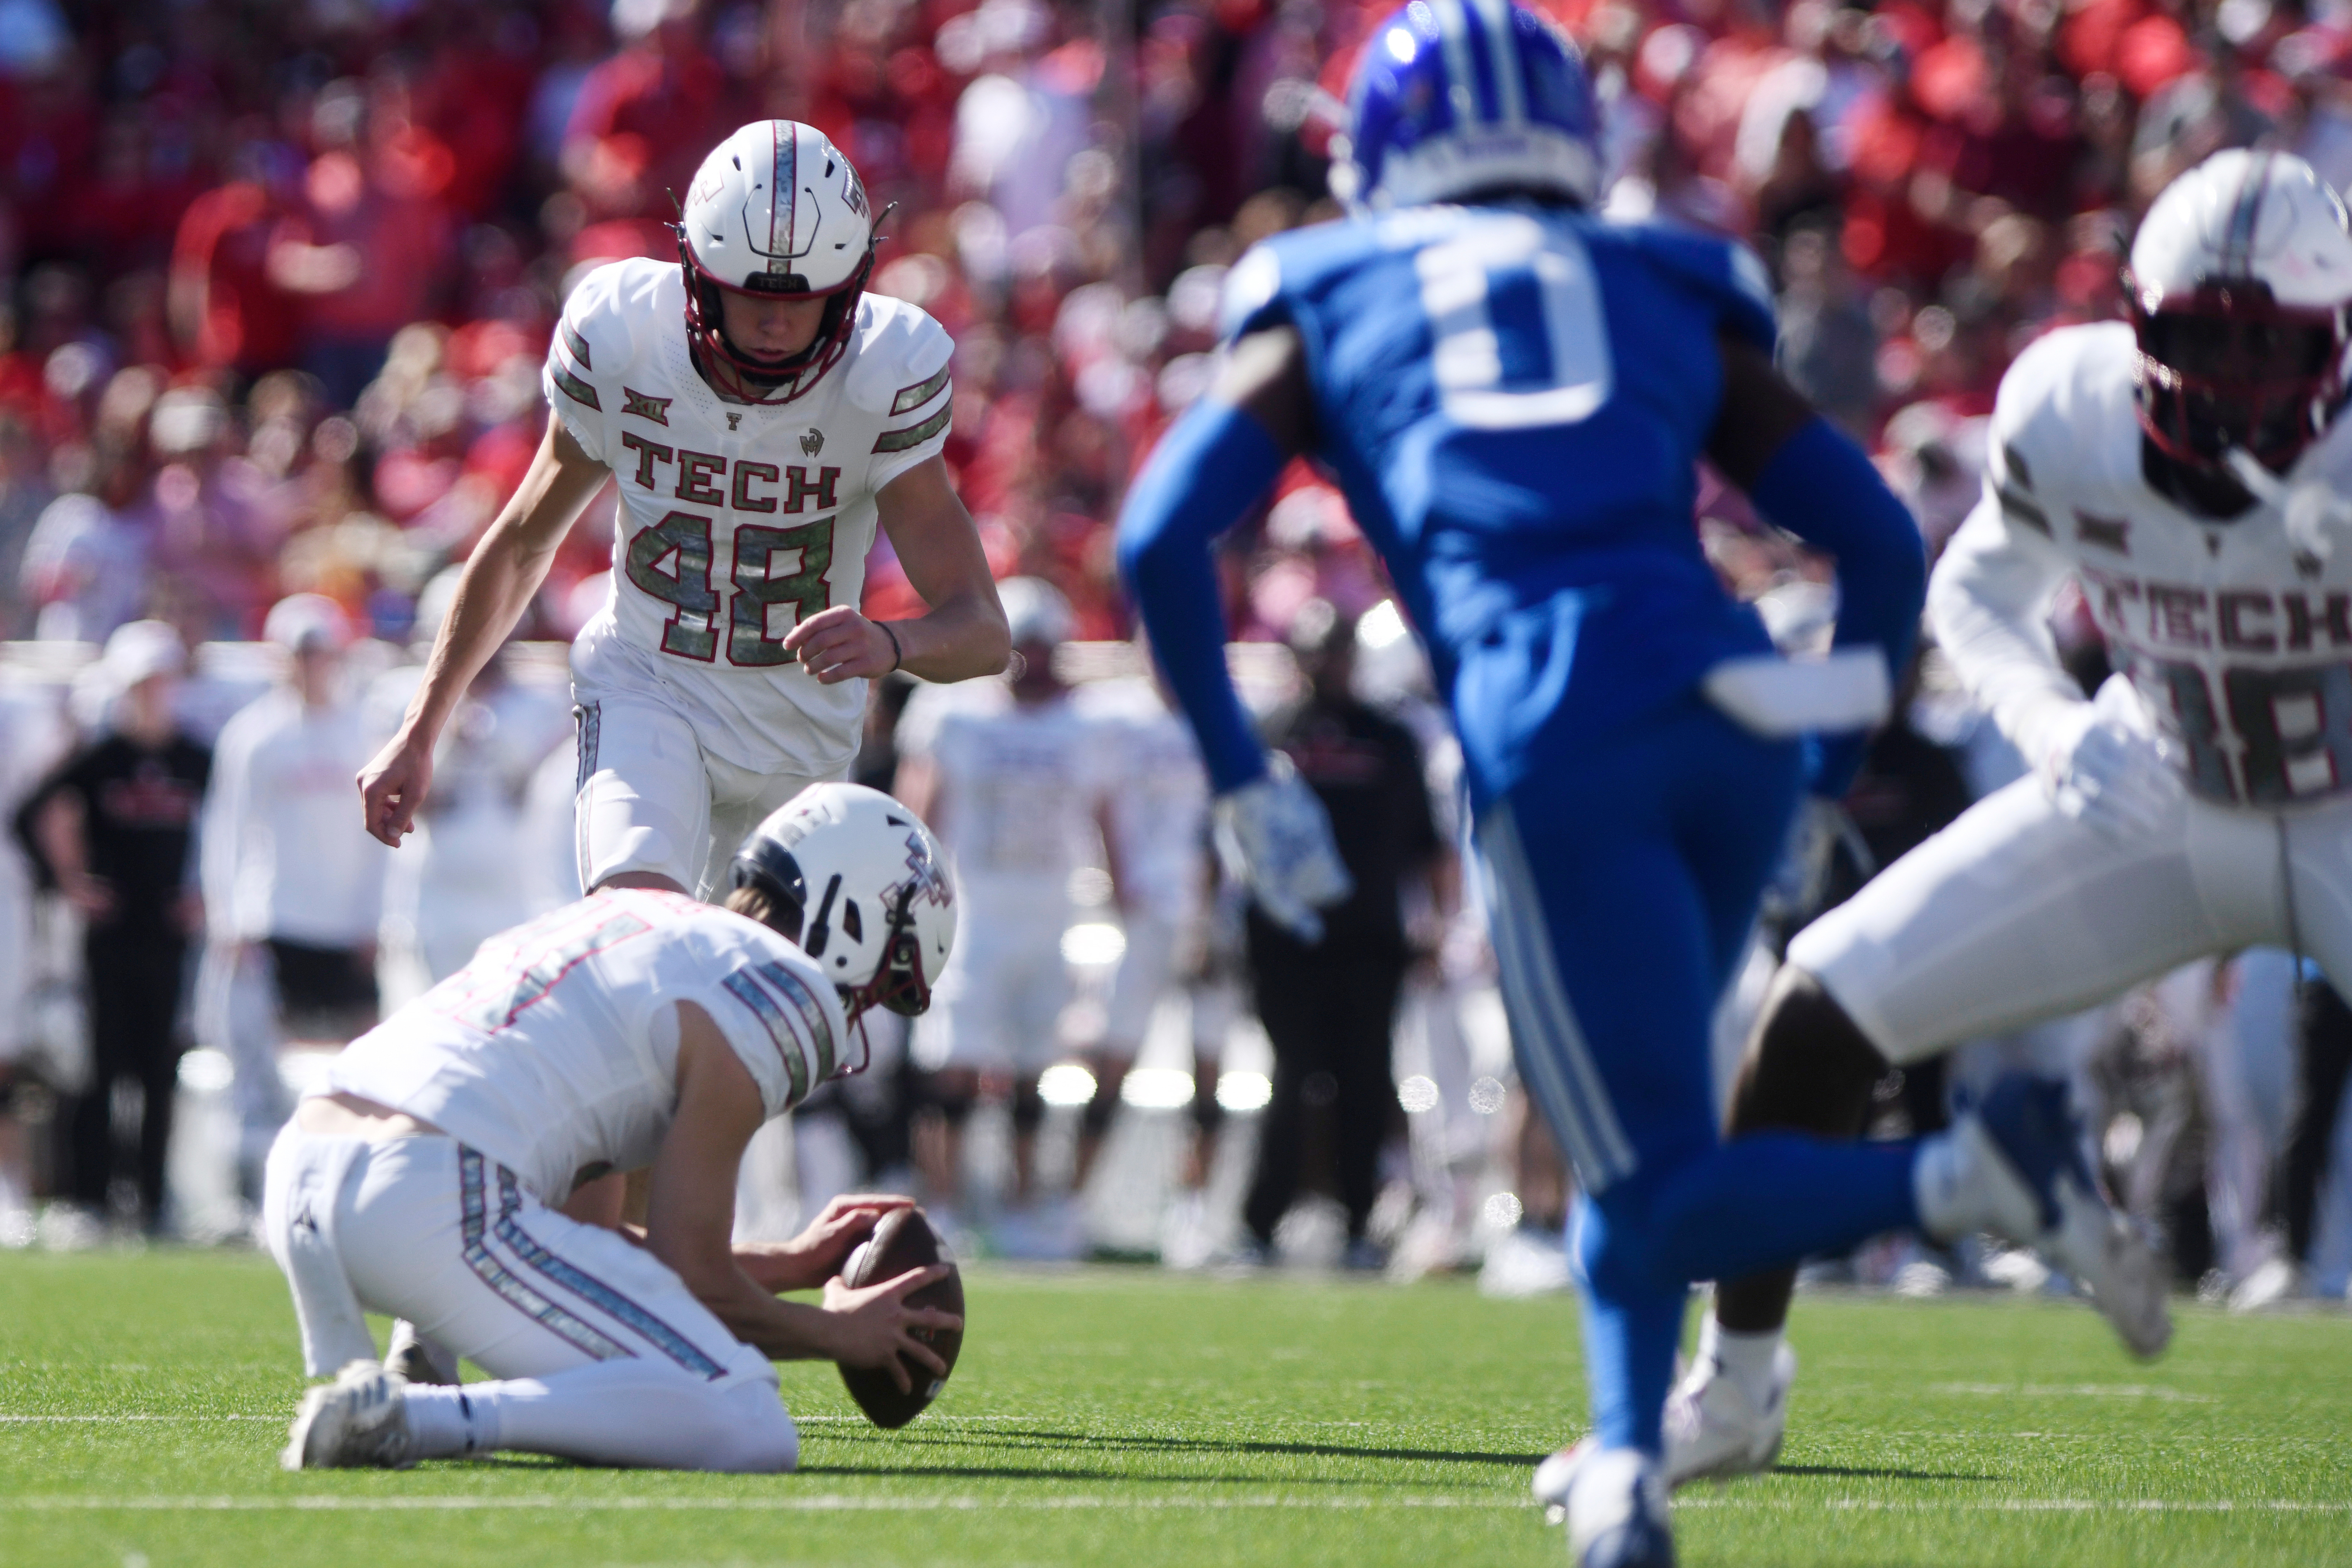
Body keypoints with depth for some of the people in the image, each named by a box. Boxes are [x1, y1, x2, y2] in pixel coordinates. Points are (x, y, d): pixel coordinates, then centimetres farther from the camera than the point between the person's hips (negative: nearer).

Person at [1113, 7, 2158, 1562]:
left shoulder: (1326, 307, 22)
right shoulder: (1674, 300, 25)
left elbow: (1162, 537, 9)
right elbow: (1881, 540, 16)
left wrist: (1244, 780, 18)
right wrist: (1816, 773, 26)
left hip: (1550, 746, -3)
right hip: (1733, 717, 3)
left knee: (1668, 1190, -3)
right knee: (1632, 1126, 25)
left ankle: (1968, 1170, -27)